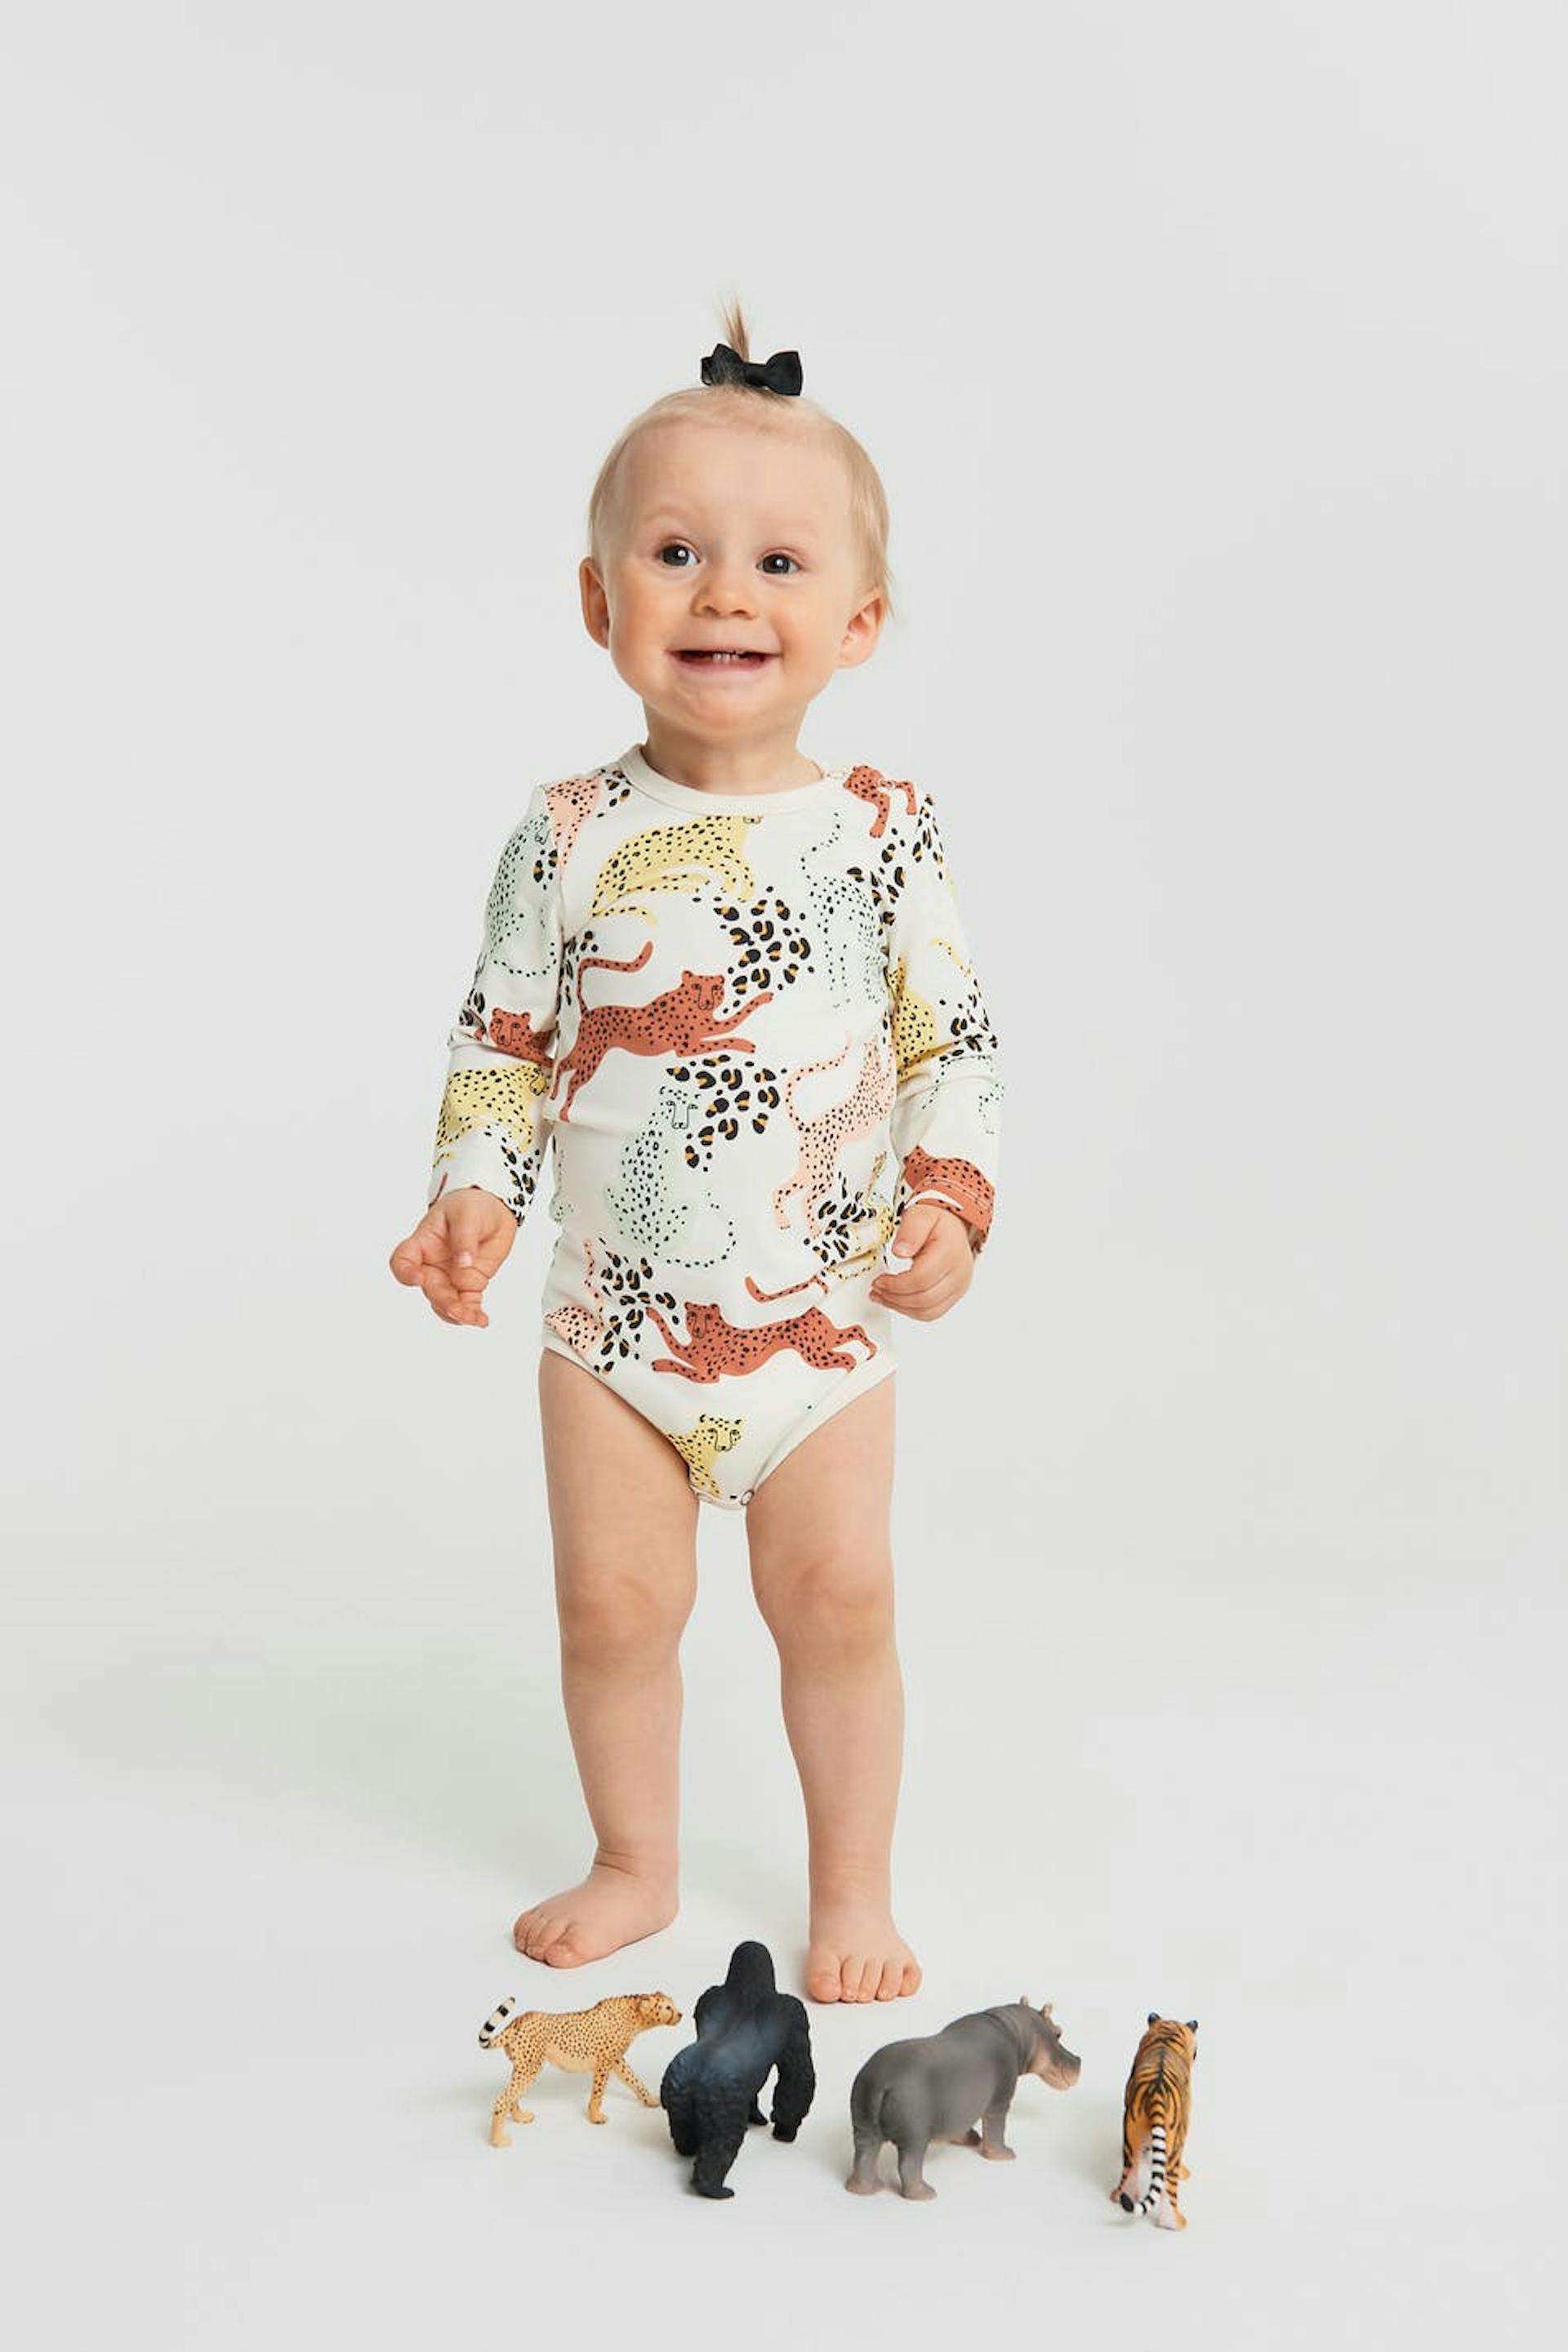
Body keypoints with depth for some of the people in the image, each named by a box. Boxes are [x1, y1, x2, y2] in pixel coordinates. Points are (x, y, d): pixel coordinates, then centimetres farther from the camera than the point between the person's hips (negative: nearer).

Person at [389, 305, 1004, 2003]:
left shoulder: (882, 834, -5)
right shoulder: (573, 837, -5)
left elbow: (954, 1041, 0)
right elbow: (503, 1042, 2)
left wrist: (947, 1201, -12)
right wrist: (473, 1197, -11)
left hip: (824, 1307, 0)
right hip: (615, 1306, 1)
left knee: (839, 1602, 6)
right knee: (613, 1601, 8)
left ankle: (853, 1887, 26)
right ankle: (633, 1866, 31)